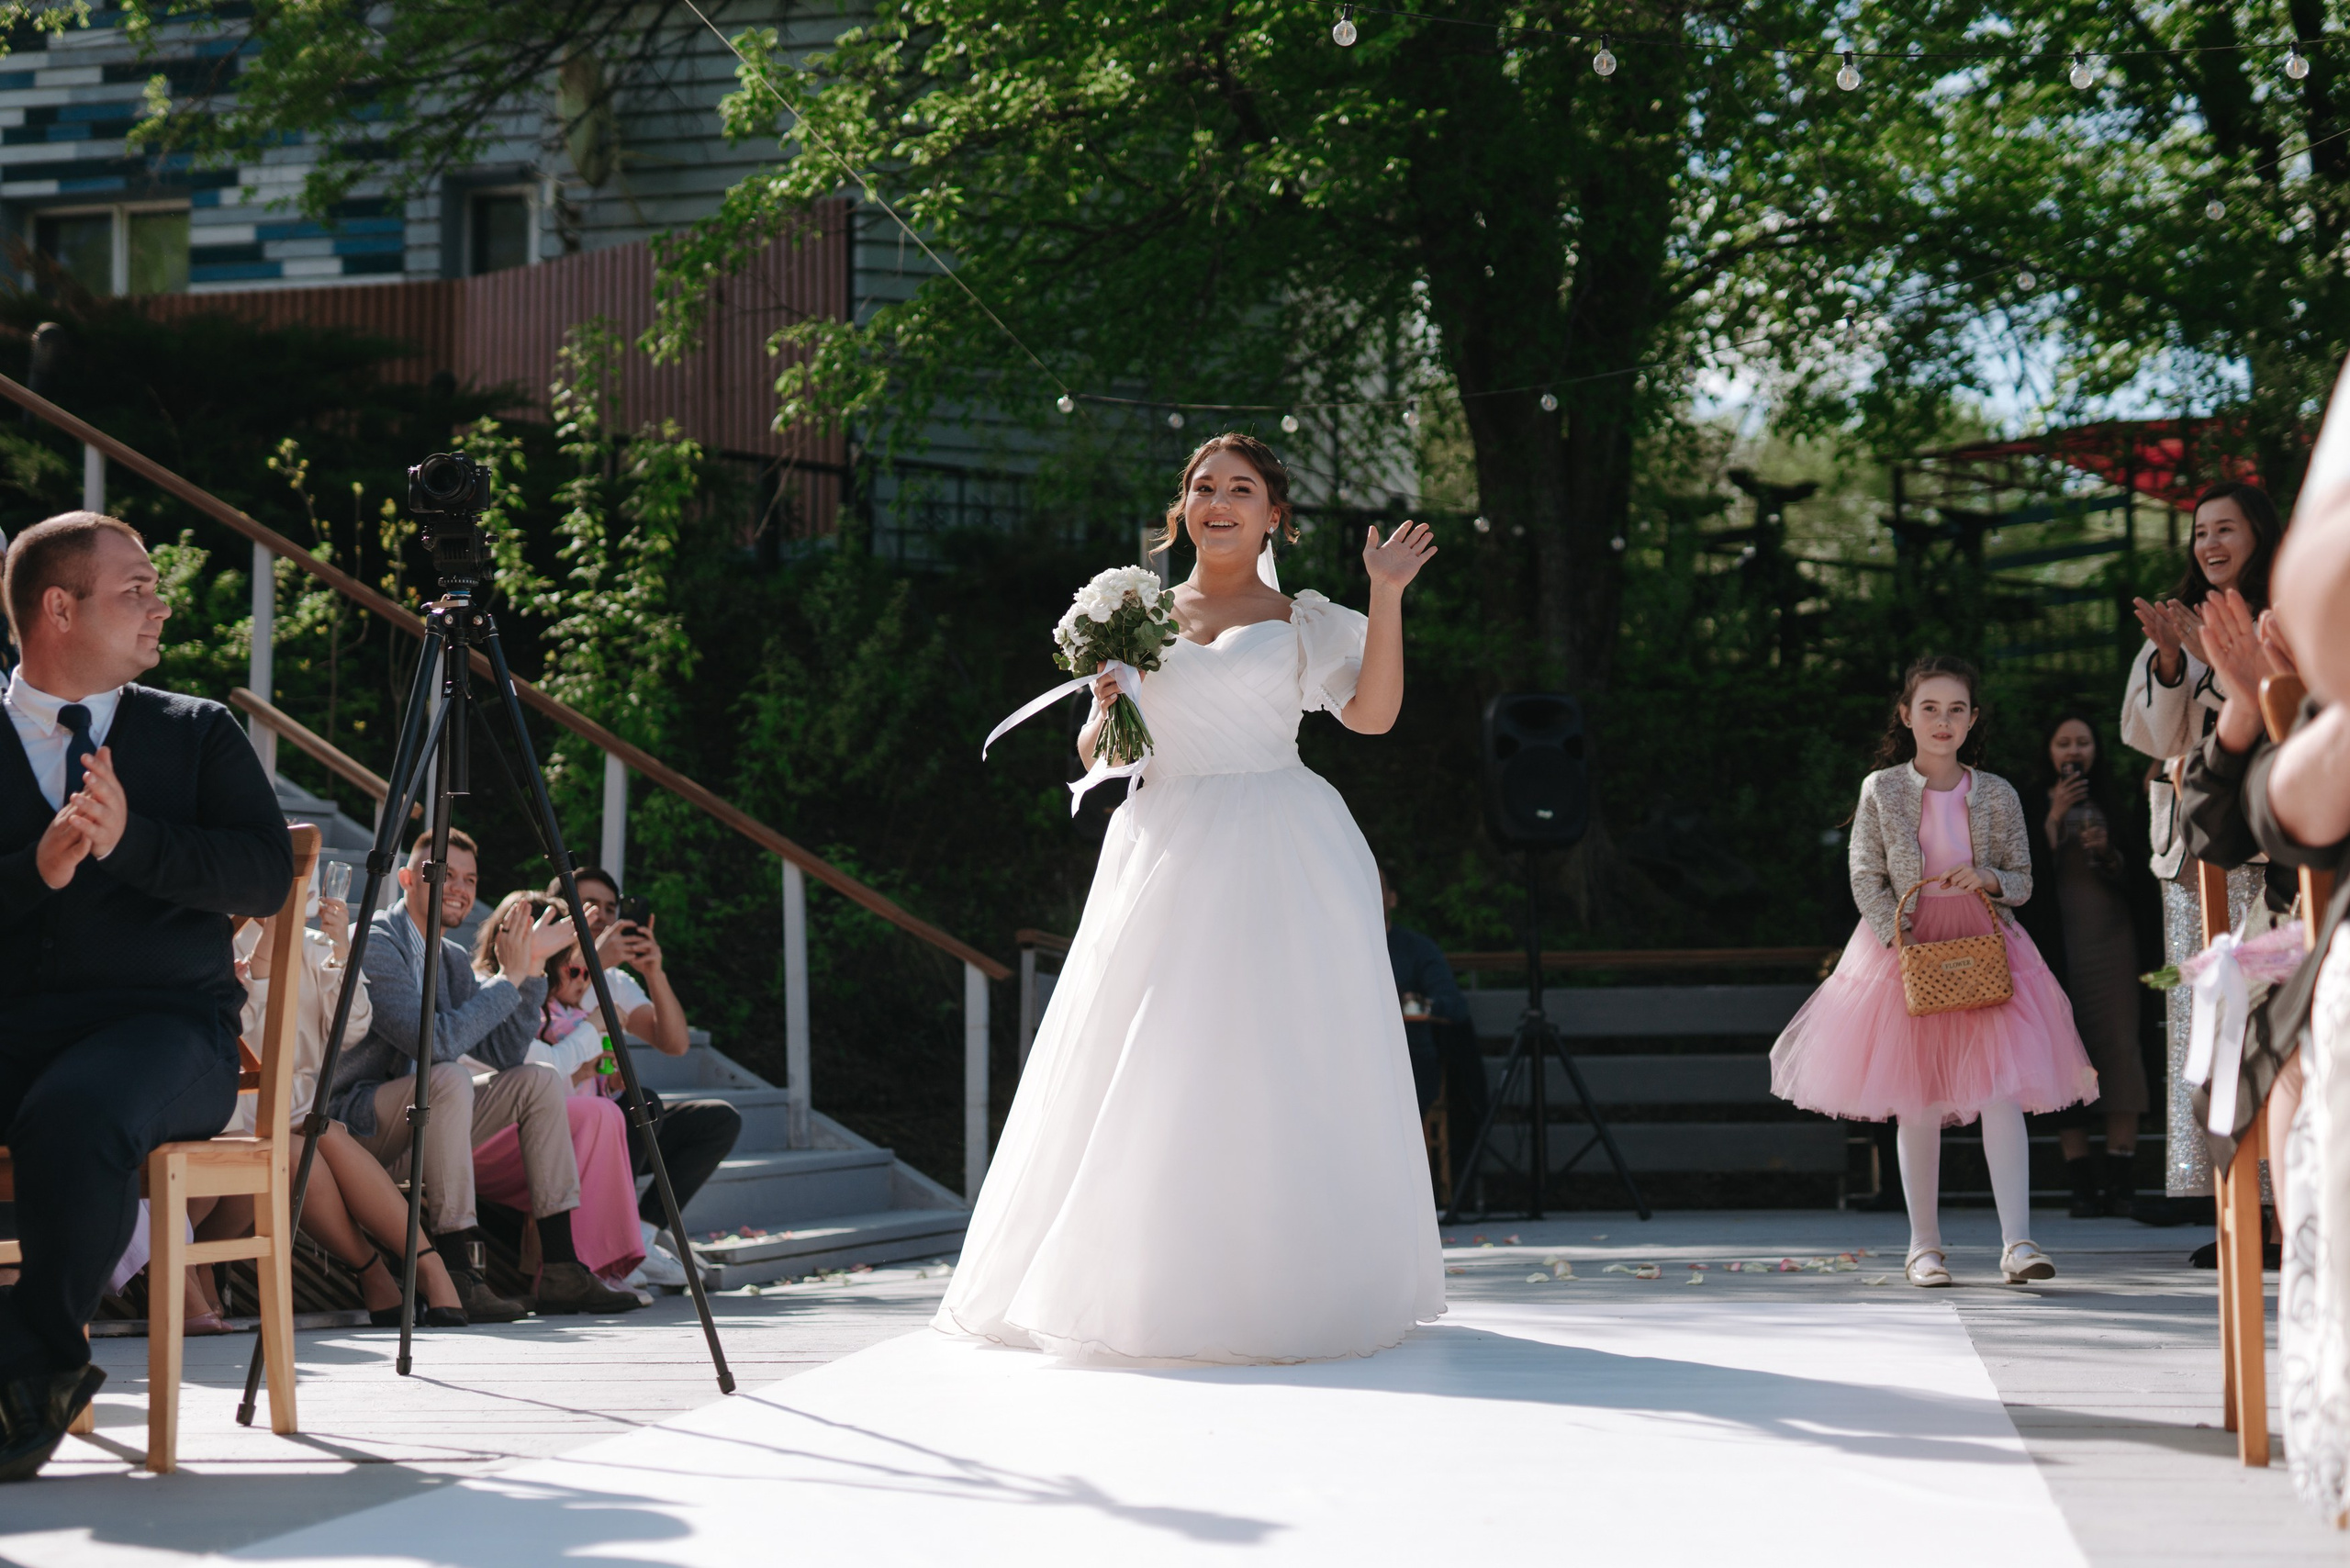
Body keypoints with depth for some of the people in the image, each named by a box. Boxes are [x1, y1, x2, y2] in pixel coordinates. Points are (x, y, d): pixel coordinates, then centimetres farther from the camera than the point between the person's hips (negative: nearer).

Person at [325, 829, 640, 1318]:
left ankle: (559, 1268, -5)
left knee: (539, 1081, 0)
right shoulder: (375, 943, -15)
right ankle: (454, 1276, -32)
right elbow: (434, 1041, -28)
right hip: (352, 1125, -9)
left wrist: (531, 968, -2)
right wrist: (509, 977, -21)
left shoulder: (453, 960, 13)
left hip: (420, 1126, 9)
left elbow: (504, 1053, 7)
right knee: (449, 1078, -34)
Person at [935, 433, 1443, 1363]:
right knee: (1156, 1068, -3)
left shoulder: (1303, 621, 9)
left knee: (1280, 1068, -5)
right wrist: (1109, 703, -5)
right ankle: (1157, 1281, 3)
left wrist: (1388, 595, -11)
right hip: (1169, 857, 2)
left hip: (1280, 861, -2)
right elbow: (1094, 758, 15)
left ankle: (1283, 1279, 2)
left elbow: (1372, 714, -5)